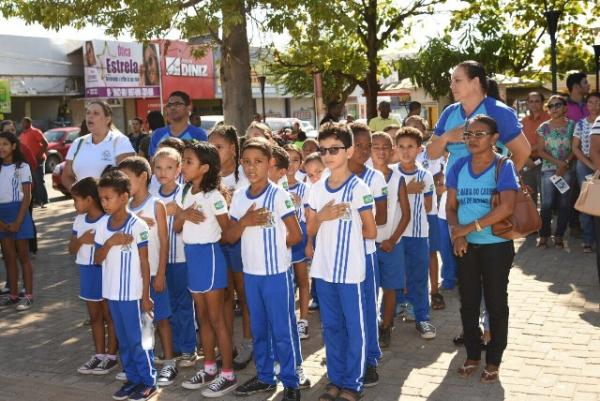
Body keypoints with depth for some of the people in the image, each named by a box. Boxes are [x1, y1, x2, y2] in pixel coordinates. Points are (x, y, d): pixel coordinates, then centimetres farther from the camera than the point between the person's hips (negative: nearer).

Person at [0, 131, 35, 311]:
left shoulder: (22, 167, -5)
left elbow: (27, 196, -8)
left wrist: (18, 221, -14)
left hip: (18, 212, -4)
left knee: (23, 256, 1)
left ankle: (28, 295, 6)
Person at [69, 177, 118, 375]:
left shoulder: (108, 221, -16)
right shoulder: (79, 220, 5)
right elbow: (71, 249, 5)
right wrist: (81, 239, -11)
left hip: (105, 271, -7)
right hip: (86, 271, 7)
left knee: (109, 316, 5)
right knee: (94, 316, 15)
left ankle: (111, 356, 15)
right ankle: (99, 354, 25)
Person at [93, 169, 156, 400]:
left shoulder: (137, 225, -14)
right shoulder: (103, 226, 4)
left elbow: (145, 263, -10)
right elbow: (97, 259, 4)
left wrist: (145, 296, -9)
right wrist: (110, 242, -15)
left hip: (131, 294, -6)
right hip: (111, 293, 6)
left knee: (137, 340, 3)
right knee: (123, 340, 15)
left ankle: (148, 382, 16)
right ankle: (133, 378, 28)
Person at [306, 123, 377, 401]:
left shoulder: (359, 188, -9)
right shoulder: (317, 189, 5)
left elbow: (371, 232, -5)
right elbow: (310, 229, 8)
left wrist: (346, 228, 4)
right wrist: (322, 217, -11)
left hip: (350, 270, -5)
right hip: (322, 268, 5)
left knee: (355, 327, 5)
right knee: (331, 327, 15)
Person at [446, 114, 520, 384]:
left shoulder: (504, 166, -11)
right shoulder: (459, 167, 2)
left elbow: (507, 207, -23)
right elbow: (450, 206, 5)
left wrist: (469, 227, -19)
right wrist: (457, 233, -13)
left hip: (497, 245, -4)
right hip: (466, 246, 4)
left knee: (496, 303, 8)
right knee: (468, 302, 13)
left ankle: (493, 361, 22)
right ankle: (472, 355, 29)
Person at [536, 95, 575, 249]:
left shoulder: (572, 125, 4)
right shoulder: (544, 127, 5)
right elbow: (540, 151, 1)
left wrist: (565, 164, -12)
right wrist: (558, 162, -11)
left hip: (567, 169, 1)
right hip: (548, 169, -1)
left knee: (564, 204, 2)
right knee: (547, 203, -8)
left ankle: (559, 236, 11)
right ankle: (543, 235, 1)